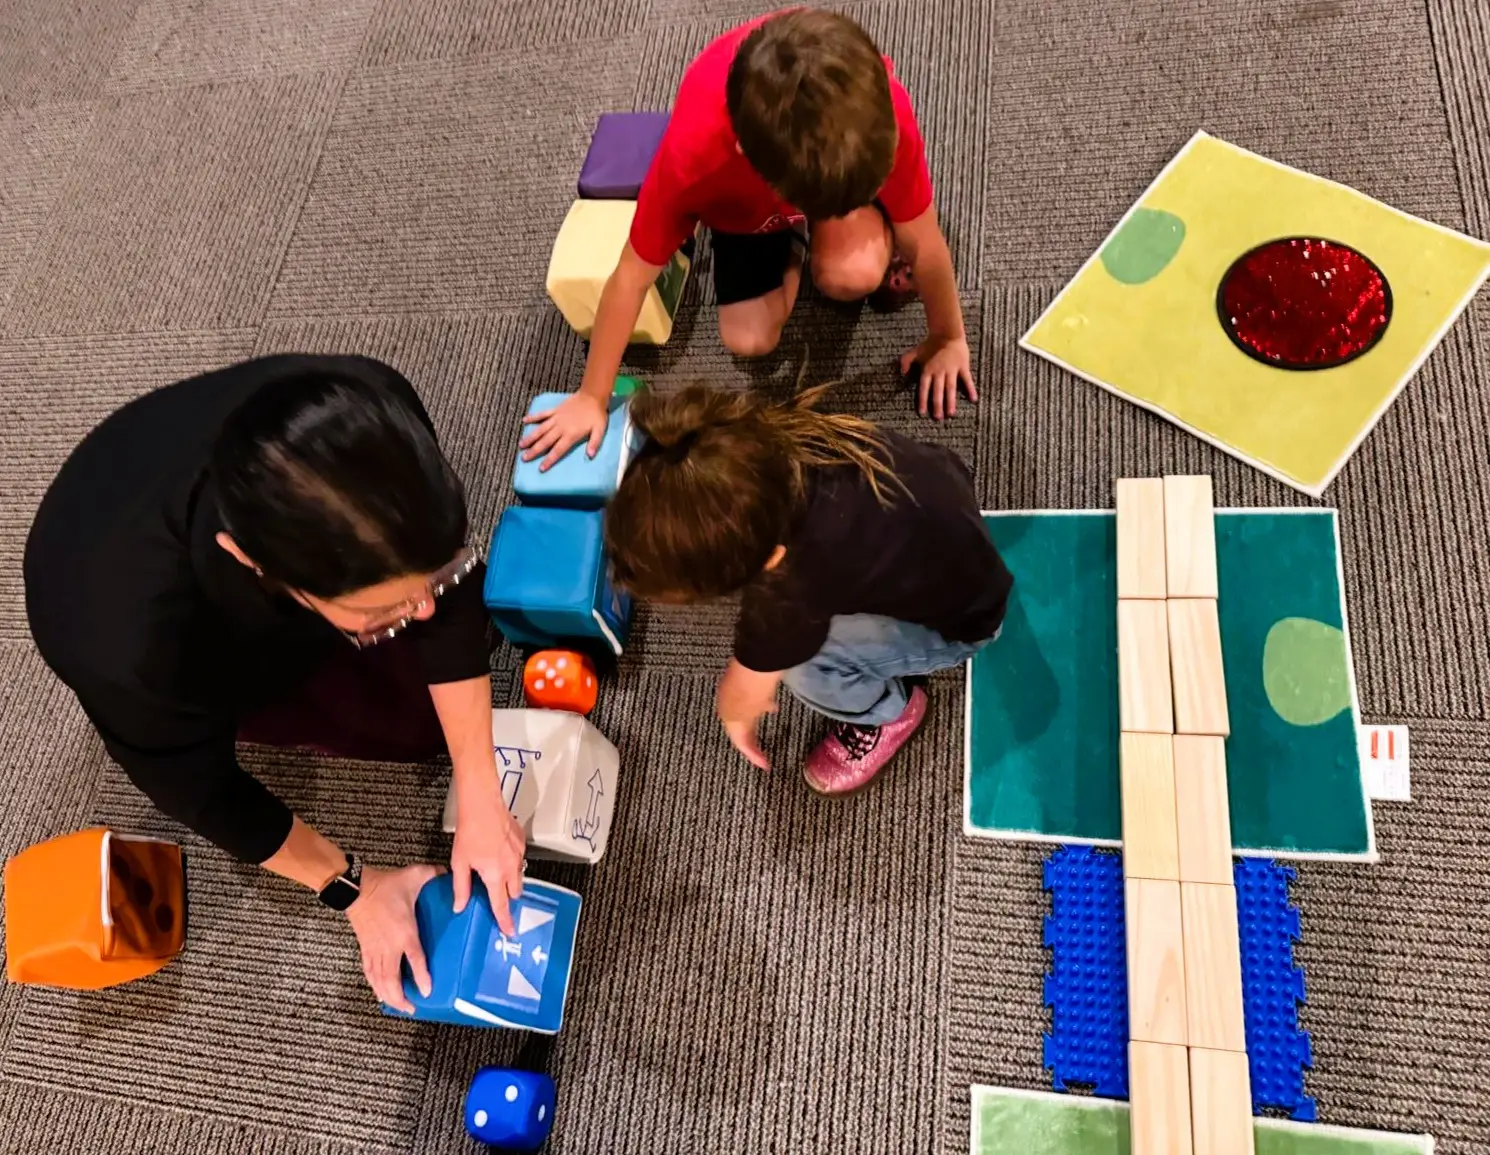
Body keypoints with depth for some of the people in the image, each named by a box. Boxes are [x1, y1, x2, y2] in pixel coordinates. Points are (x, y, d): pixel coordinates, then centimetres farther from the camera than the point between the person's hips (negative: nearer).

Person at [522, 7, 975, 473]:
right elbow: (631, 277, -28)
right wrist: (591, 397, -17)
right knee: (748, 340, -9)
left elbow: (924, 243, -24)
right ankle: (795, 247, 20)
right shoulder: (694, 152, -43)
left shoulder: (878, 107, -42)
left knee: (853, 275, -30)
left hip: (843, 144, 0)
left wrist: (948, 338, -9)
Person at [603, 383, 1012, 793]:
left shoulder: (794, 587, -39)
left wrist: (734, 715, 6)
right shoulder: (779, 442, -25)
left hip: (960, 620, -6)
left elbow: (744, 695, -17)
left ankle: (891, 711, 7)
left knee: (794, 658, -23)